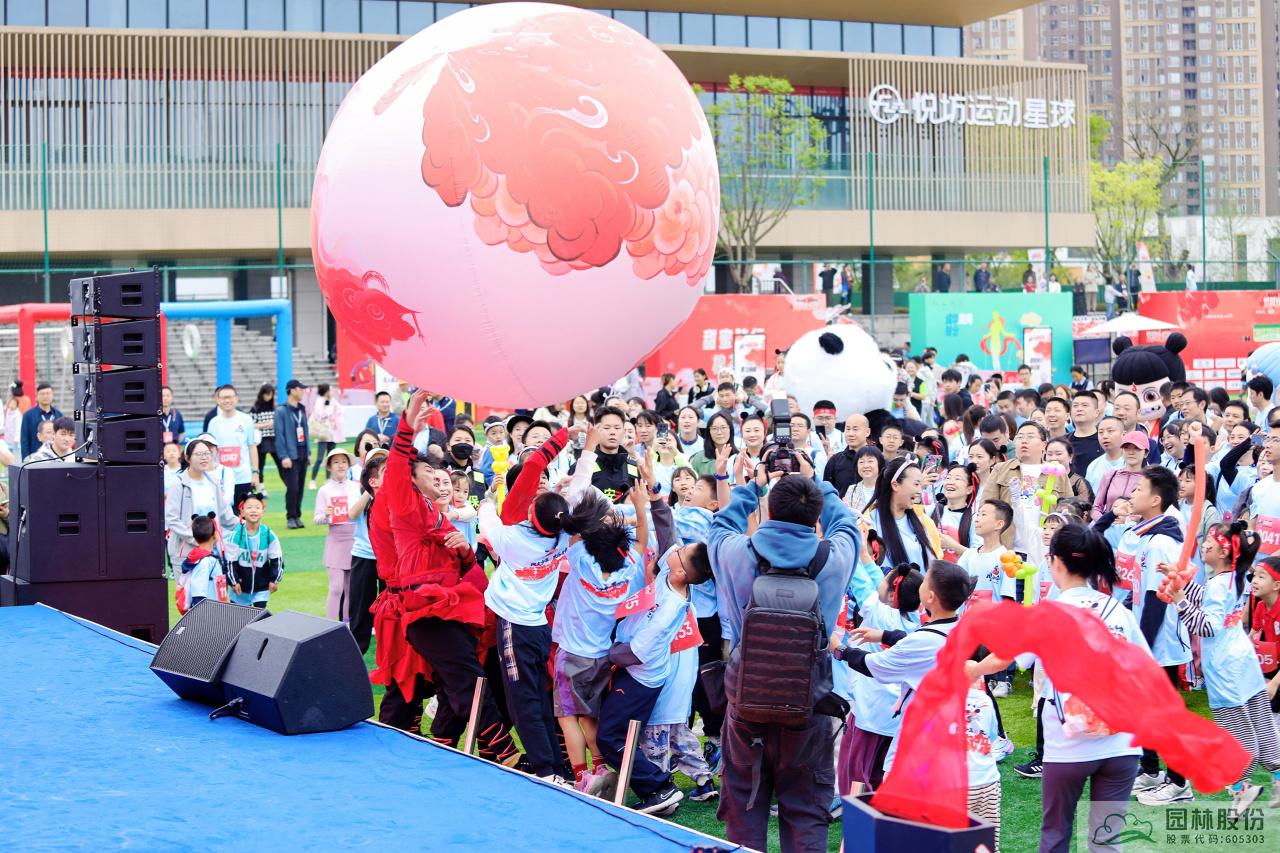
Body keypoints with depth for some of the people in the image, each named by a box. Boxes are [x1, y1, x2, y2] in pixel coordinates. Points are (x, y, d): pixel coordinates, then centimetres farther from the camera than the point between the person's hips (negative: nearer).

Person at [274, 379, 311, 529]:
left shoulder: (302, 409, 13)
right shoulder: (281, 410, -8)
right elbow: (279, 435, -11)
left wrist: (308, 452, 14)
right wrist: (284, 456, -16)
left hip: (302, 454, 6)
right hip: (290, 455, -6)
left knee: (300, 487, 8)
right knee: (292, 487, -9)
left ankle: (297, 516, 16)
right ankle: (290, 518, 2)